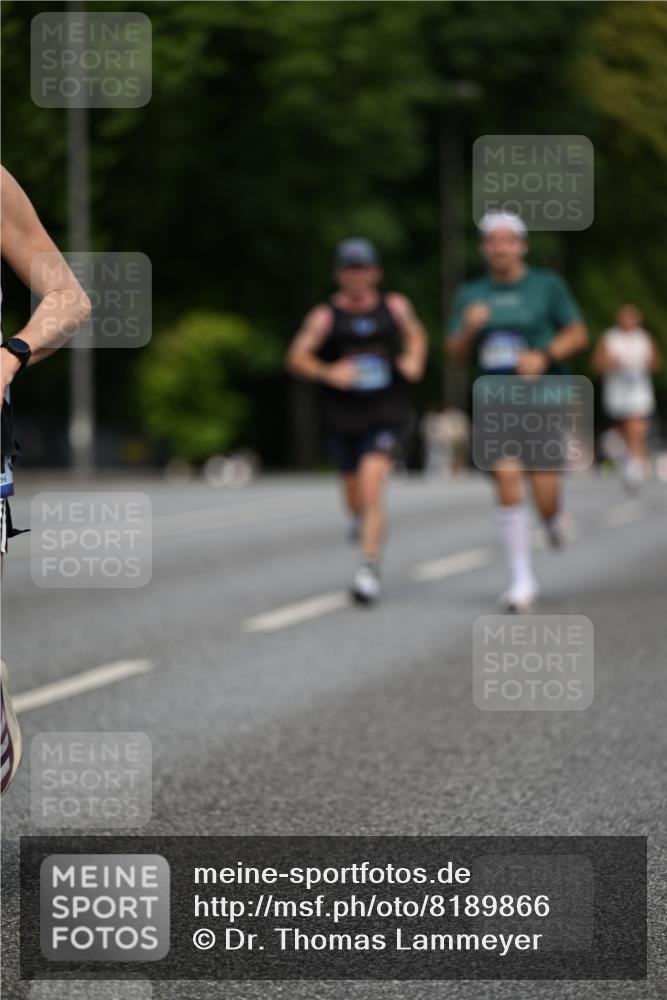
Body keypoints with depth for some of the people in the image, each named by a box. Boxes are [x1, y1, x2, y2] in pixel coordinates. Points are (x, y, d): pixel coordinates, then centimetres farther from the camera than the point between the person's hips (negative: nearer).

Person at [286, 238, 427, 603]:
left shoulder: (395, 307, 4)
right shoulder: (326, 316, -3)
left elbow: (415, 334, 23)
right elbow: (297, 357, -6)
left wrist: (414, 360, 3)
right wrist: (327, 373, -24)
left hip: (386, 413, -1)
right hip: (342, 417, 1)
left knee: (372, 487, -19)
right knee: (355, 495, 13)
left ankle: (370, 567, -18)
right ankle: (361, 519, 51)